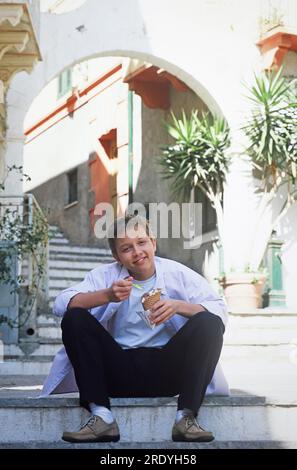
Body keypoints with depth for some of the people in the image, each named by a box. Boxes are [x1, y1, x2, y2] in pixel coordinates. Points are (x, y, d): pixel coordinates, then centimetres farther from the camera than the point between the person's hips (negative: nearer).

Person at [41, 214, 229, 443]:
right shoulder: (106, 275, 5)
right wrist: (107, 295, -23)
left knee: (209, 323, -21)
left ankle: (186, 417, -25)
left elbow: (220, 311, -7)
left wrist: (179, 306, -24)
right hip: (120, 371, 1)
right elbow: (61, 304, -9)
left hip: (167, 372, -1)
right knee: (74, 318, -16)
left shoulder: (179, 274, 3)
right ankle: (102, 418, -21)